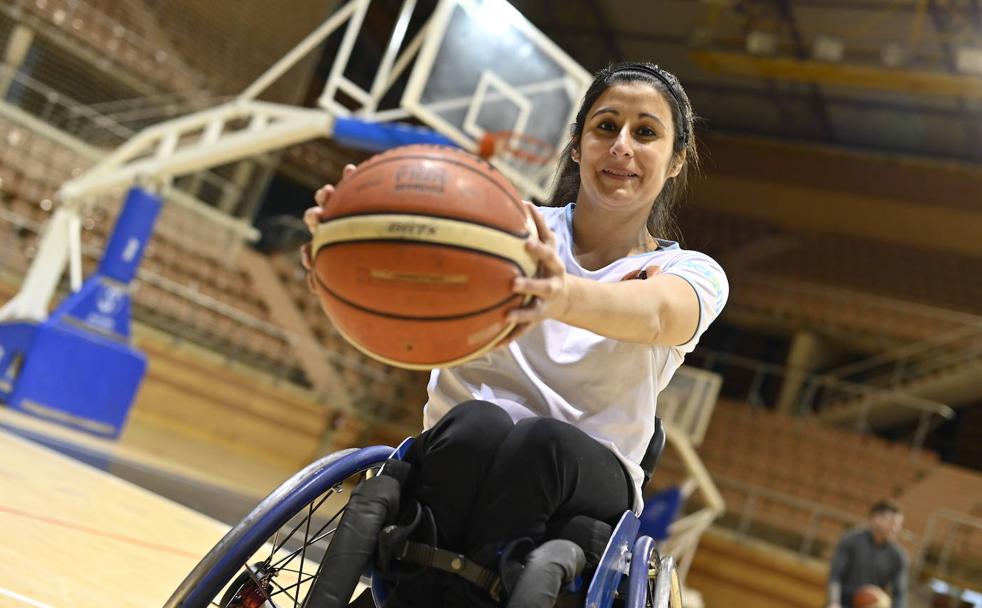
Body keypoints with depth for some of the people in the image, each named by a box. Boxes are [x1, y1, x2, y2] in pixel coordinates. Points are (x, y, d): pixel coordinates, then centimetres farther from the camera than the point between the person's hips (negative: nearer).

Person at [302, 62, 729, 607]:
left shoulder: (694, 274, 3)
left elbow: (656, 313, -24)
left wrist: (567, 296, -49)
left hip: (587, 484, 0)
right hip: (462, 456, 1)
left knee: (544, 440, -34)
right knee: (478, 422, -34)